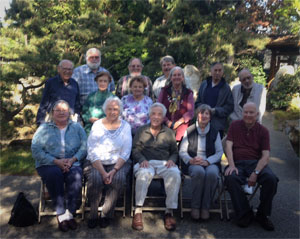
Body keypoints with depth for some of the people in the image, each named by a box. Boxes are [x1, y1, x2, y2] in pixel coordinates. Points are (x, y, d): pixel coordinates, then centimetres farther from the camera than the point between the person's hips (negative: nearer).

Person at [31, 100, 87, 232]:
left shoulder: (77, 127, 15)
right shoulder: (44, 128, 11)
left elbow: (84, 147, 3)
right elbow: (36, 150, -2)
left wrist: (72, 159, -15)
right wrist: (56, 161, -14)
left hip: (72, 163, 1)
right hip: (48, 164, 0)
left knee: (75, 174, -31)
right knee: (54, 174, -33)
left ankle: (70, 213, -21)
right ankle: (61, 214, -23)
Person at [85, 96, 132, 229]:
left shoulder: (125, 126, 5)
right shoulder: (97, 125, 2)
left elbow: (125, 152, -2)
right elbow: (92, 152, -6)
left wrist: (114, 170, -17)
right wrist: (103, 172, -19)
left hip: (118, 163, 1)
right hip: (96, 163, 0)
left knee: (119, 178, -30)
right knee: (95, 179, -30)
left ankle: (106, 214, -10)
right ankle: (93, 214, -8)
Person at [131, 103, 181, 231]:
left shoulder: (169, 132, 20)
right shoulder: (141, 130, 17)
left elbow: (175, 152, 18)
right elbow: (135, 149, 9)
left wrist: (171, 160, -6)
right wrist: (142, 159, -12)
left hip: (164, 163, 1)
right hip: (146, 162, -1)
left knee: (175, 174, -33)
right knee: (143, 173, -38)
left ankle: (169, 211, -26)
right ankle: (138, 211, -32)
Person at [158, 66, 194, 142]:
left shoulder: (188, 93, 9)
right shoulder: (164, 91, 12)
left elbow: (190, 112, 2)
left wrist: (178, 123, -8)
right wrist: (167, 121, -6)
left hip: (181, 127, 0)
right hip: (165, 125, 1)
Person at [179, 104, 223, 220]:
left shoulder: (215, 132, 12)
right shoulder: (189, 130, 9)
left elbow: (220, 152, 5)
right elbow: (182, 151, 6)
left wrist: (207, 161, -12)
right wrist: (190, 160, -14)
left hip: (211, 163, 1)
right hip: (193, 163, -1)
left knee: (212, 173, -34)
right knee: (199, 172, -36)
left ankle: (205, 207, -18)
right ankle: (195, 207, -21)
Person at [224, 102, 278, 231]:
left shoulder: (263, 131, 7)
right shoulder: (235, 125, 10)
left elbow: (265, 155, -2)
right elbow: (228, 146, 1)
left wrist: (256, 173, -18)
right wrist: (231, 165, -16)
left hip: (256, 163, 0)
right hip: (237, 163, 0)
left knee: (271, 179, -29)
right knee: (231, 178, -33)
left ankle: (263, 215, -6)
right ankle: (245, 214, -13)